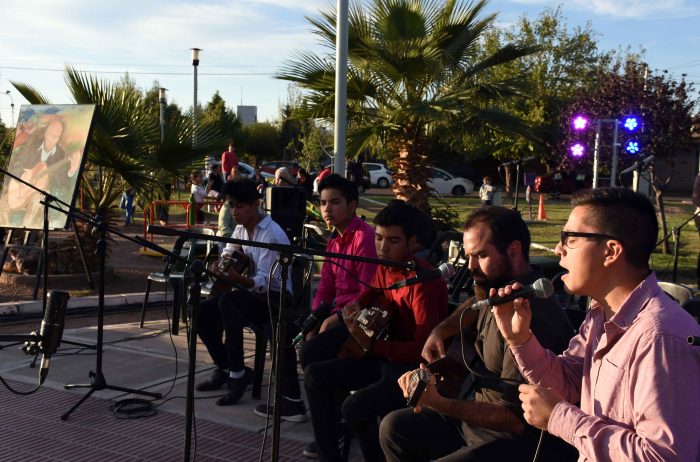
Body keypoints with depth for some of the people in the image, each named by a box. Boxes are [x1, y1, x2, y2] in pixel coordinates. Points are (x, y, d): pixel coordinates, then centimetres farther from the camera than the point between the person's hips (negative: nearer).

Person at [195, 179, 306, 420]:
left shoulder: (271, 235, -18)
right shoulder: (241, 229, 8)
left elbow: (264, 282, -24)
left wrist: (235, 277, -41)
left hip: (277, 299, -8)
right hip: (253, 295, 8)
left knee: (228, 300, -32)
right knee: (203, 312, -6)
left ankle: (237, 373, -20)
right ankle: (225, 369, 10)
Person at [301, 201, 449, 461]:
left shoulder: (424, 281, -23)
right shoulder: (384, 268, 2)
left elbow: (424, 348, -27)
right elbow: (370, 297, 26)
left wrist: (371, 344, -23)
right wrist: (355, 309, 2)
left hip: (415, 368, -9)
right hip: (386, 357, 9)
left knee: (354, 408, -29)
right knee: (315, 374, 4)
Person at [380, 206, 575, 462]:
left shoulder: (531, 319, -27)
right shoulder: (498, 291, 2)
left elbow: (515, 417, -27)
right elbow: (475, 307, 29)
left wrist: (438, 403, -34)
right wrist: (440, 330, 10)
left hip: (525, 439, -10)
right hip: (484, 414, 10)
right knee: (394, 427, 12)